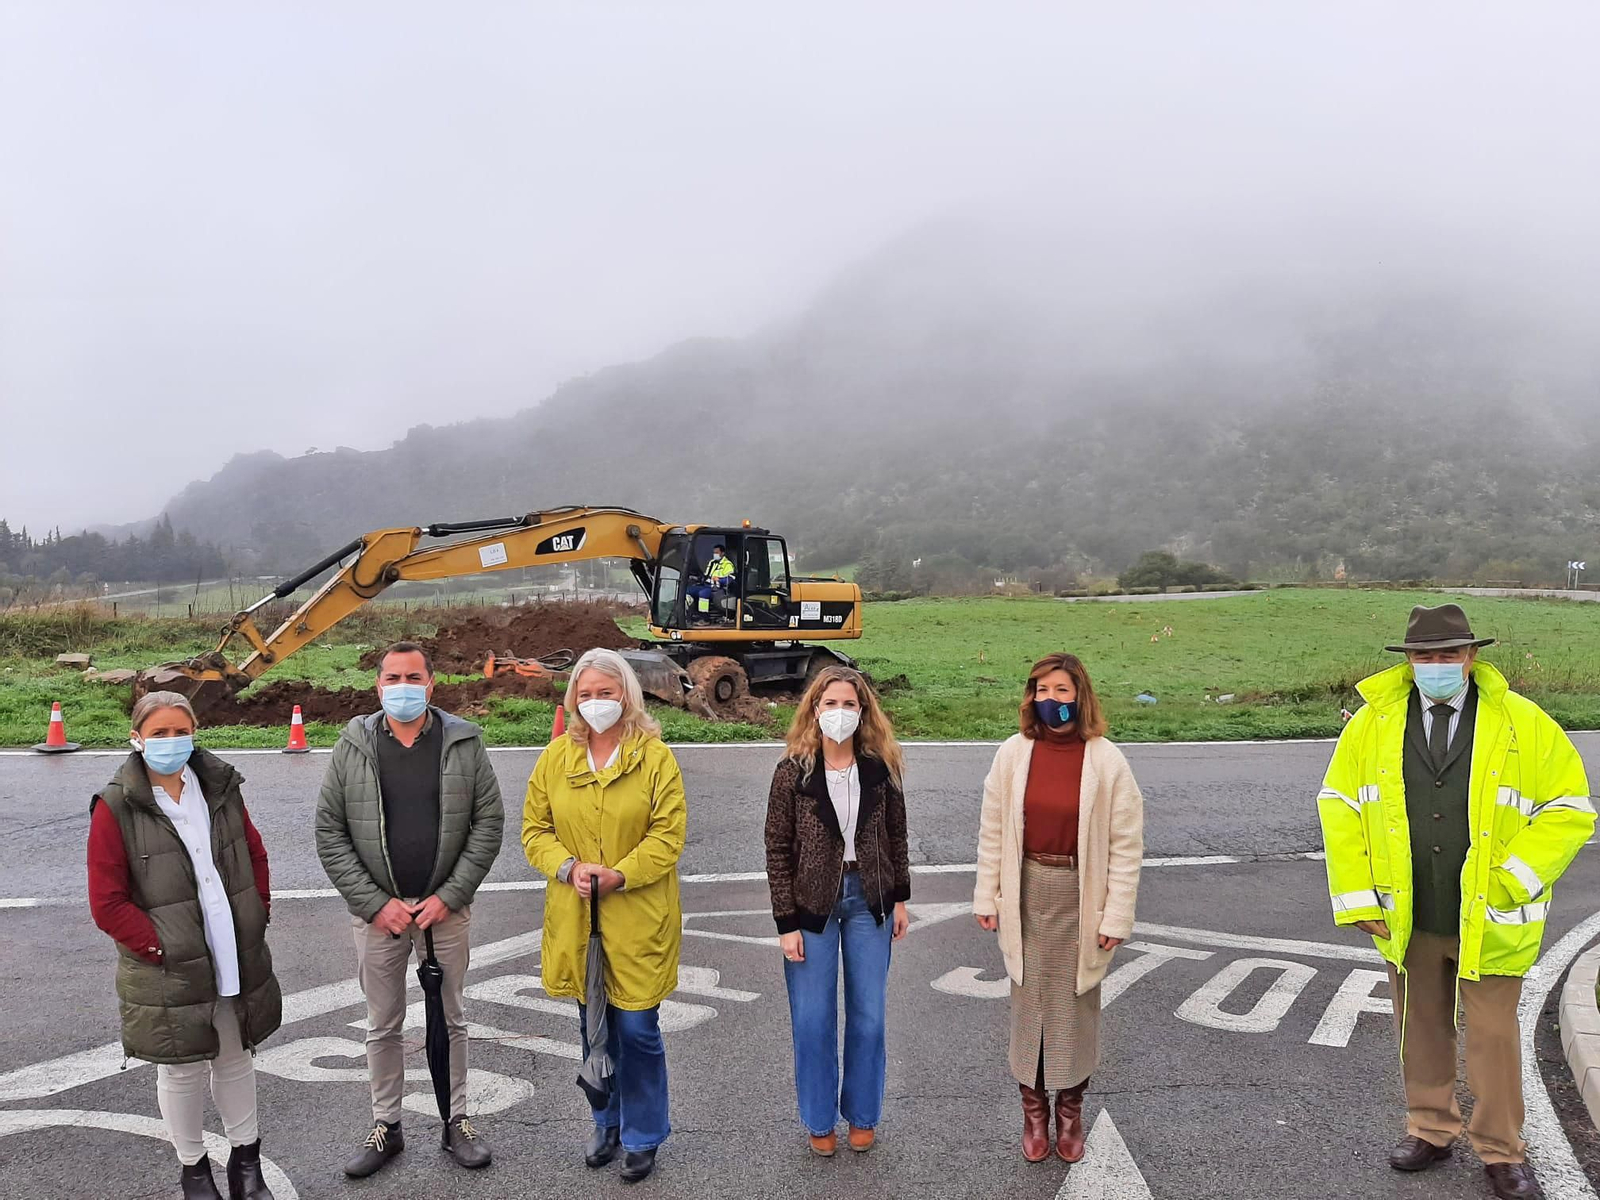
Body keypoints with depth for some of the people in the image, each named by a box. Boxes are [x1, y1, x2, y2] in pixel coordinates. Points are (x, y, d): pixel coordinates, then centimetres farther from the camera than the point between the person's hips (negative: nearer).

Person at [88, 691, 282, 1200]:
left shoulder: (220, 788, 3)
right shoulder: (116, 808, -10)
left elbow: (255, 855, 14)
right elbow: (107, 903, -10)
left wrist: (256, 918, 4)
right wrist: (160, 946, -14)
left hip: (237, 963, 4)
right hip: (169, 970, -4)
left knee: (236, 1059, 16)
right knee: (182, 1069, 10)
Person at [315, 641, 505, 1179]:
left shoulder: (464, 743, -4)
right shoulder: (353, 747, -3)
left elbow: (488, 822, -4)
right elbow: (330, 833, -3)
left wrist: (449, 895, -10)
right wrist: (375, 902, -9)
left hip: (447, 909, 0)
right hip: (377, 911, 0)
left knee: (450, 1021, 13)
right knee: (383, 1026, 13)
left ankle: (456, 1120, 28)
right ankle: (386, 1127, 29)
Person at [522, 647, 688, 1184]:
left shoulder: (655, 756, -7)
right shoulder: (556, 757, 4)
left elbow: (667, 835, -10)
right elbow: (535, 829, 5)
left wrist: (618, 876, -21)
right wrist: (569, 867, -13)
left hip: (638, 920, -3)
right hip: (575, 918, 4)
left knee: (637, 1029, 2)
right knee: (593, 1027, 17)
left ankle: (642, 1136, 22)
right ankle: (607, 1122, 37)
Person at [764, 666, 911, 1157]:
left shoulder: (880, 767, -3)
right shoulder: (793, 771, -10)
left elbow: (896, 836, 7)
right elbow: (778, 851, -8)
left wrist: (901, 899, 7)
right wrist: (786, 923, -9)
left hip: (868, 901, 2)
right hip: (812, 905, -2)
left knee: (868, 1017, 11)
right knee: (813, 1020, 7)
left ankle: (862, 1114, 31)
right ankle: (820, 1120, 27)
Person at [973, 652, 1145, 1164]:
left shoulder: (1107, 761, -9)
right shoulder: (1013, 754, -3)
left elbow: (1126, 844, -6)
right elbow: (993, 831, 3)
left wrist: (1117, 916, -8)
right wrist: (986, 897, 4)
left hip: (1081, 895, -1)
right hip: (1027, 892, 2)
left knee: (1077, 1001, 10)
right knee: (1029, 1000, 10)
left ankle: (1071, 1110, 29)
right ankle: (1034, 1111, 27)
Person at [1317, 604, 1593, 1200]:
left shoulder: (1524, 724, -6)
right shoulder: (1373, 722, -2)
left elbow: (1570, 809, -3)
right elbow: (1339, 804, 4)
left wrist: (1512, 879, -12)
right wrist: (1358, 898, -1)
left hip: (1489, 922, -2)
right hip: (1406, 920, 2)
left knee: (1493, 1038, 7)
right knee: (1421, 1029, 15)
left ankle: (1501, 1151, 26)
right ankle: (1430, 1130, 34)